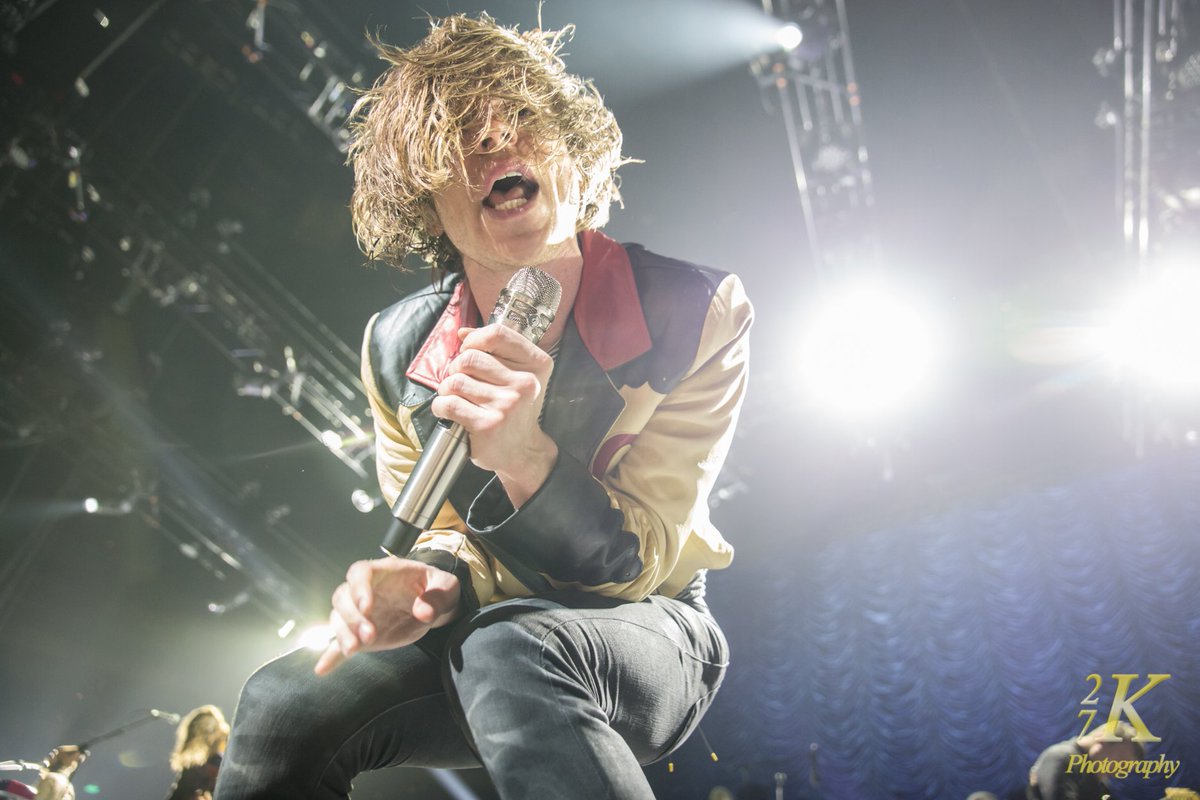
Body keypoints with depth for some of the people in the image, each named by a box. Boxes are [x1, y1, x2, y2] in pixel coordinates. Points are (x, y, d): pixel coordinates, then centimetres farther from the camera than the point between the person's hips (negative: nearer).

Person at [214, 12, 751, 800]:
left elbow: (633, 565, -17)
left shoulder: (695, 313, -17)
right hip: (497, 626, 4)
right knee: (284, 705, -21)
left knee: (505, 651, -36)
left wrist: (524, 458, -37)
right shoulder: (400, 347, -6)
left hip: (651, 638, -3)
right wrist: (434, 585, -24)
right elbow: (457, 541, 2)